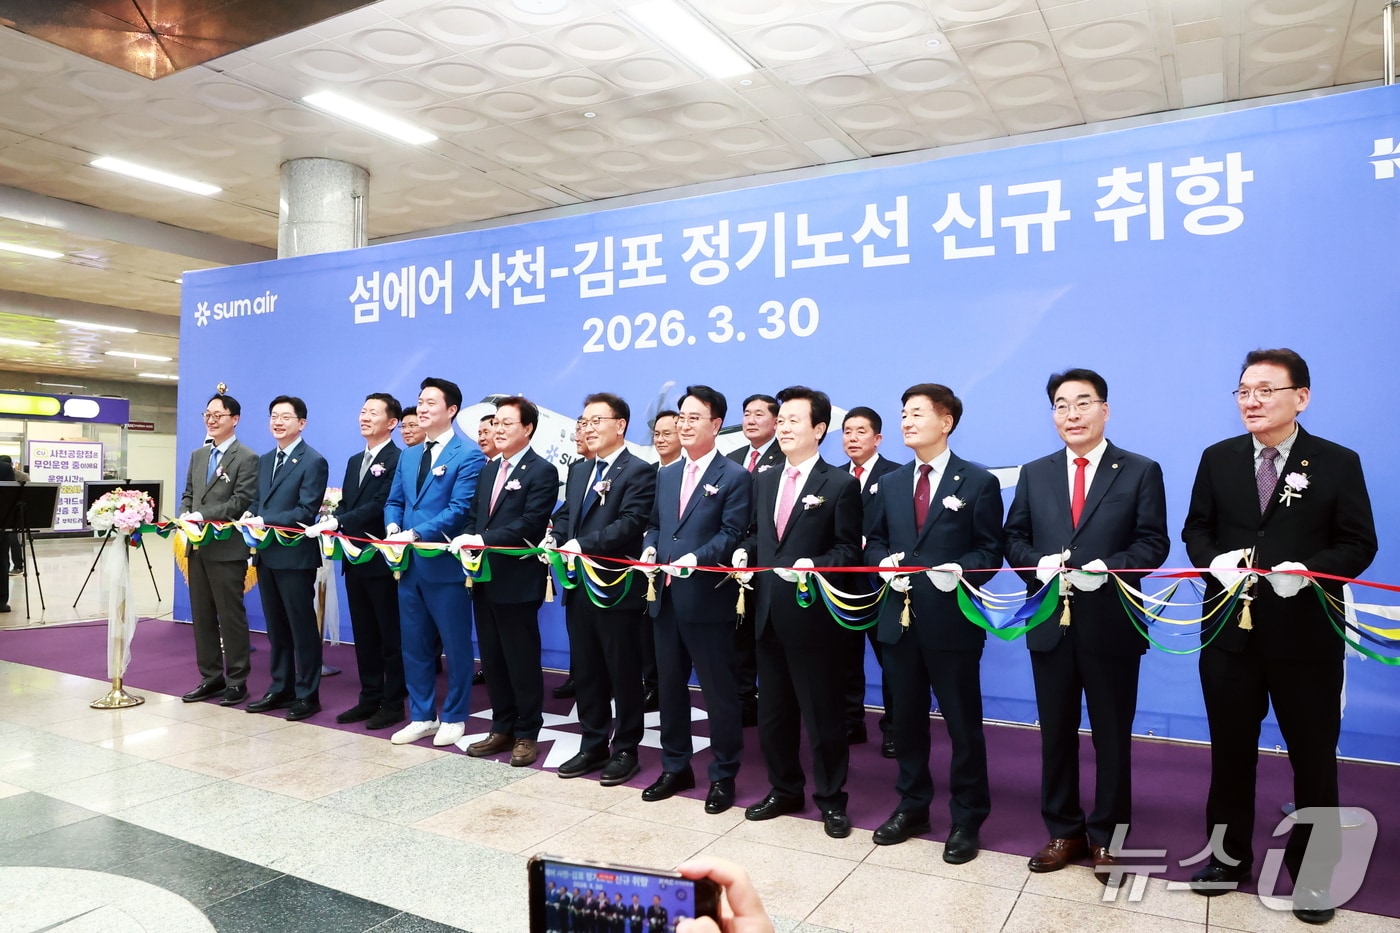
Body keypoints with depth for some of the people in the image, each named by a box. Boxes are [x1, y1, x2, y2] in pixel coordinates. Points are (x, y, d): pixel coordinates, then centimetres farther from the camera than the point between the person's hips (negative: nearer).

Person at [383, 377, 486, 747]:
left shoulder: (468, 455, -8)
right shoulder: (408, 455, 16)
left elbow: (459, 508, -16)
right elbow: (394, 502, 15)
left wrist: (414, 534, -22)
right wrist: (393, 529, -7)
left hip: (445, 564, -7)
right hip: (409, 564, 7)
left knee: (455, 646, 5)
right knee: (414, 645, 13)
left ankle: (453, 718, 20)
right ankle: (421, 717, 26)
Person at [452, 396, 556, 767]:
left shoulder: (542, 471, -9)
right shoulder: (489, 468, 16)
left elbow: (530, 524, -19)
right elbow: (474, 515, 15)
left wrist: (483, 540, -23)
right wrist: (467, 541, -5)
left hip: (517, 580, -7)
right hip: (484, 578, 7)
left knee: (522, 659, 4)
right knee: (493, 659, 14)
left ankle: (526, 733, 16)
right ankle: (502, 729, 26)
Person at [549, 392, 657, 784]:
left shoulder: (639, 471, -9)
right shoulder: (578, 471, 16)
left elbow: (630, 524, -20)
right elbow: (565, 514, 15)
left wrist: (581, 544, -25)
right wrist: (556, 540, -6)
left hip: (616, 587, -7)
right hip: (579, 586, 7)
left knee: (623, 673, 5)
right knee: (585, 671, 15)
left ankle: (625, 750, 18)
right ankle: (593, 745, 27)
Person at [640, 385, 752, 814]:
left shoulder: (734, 477, -5)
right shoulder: (666, 475, 16)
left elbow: (732, 535, -13)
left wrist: (695, 559, -25)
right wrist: (650, 549, -2)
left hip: (707, 598, -7)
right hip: (666, 597, 7)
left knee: (718, 691, 3)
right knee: (670, 686, 15)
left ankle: (723, 776, 17)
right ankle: (676, 767, 30)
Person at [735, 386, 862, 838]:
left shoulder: (840, 484, -5)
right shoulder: (763, 480, 12)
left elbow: (849, 550, -8)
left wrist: (815, 565, -25)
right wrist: (744, 551, -3)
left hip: (814, 614, -6)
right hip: (768, 614, 6)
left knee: (822, 713, 6)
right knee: (772, 711, 16)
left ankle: (831, 799, 23)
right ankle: (784, 790, 33)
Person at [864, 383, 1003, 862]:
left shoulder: (978, 482, -3)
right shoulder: (891, 483, 12)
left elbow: (991, 551, -4)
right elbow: (874, 540, 16)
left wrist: (961, 570, -22)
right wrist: (884, 562, -6)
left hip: (952, 620, -5)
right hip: (900, 618, 5)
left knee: (963, 725, 6)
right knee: (907, 719, 15)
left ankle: (967, 820, 22)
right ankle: (912, 806, 32)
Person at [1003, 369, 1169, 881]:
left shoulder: (1141, 471, 1)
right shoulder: (1034, 473, 9)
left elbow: (1153, 542, -6)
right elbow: (1013, 538, 7)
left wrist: (1107, 567, -22)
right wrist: (1039, 564, -13)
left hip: (1112, 625, -2)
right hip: (1050, 624, 3)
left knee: (1112, 737, 9)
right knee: (1056, 734, 12)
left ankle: (1106, 838, 26)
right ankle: (1063, 832, 28)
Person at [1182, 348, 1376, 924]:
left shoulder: (1338, 463, -3)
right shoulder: (1218, 459, 4)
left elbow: (1359, 544, -5)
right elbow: (1196, 529, 7)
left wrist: (1310, 570, -23)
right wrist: (1214, 562, -14)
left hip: (1307, 634, -2)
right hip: (1229, 631, 2)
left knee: (1313, 757, 11)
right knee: (1230, 751, 14)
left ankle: (1313, 870, 30)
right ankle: (1228, 856, 31)